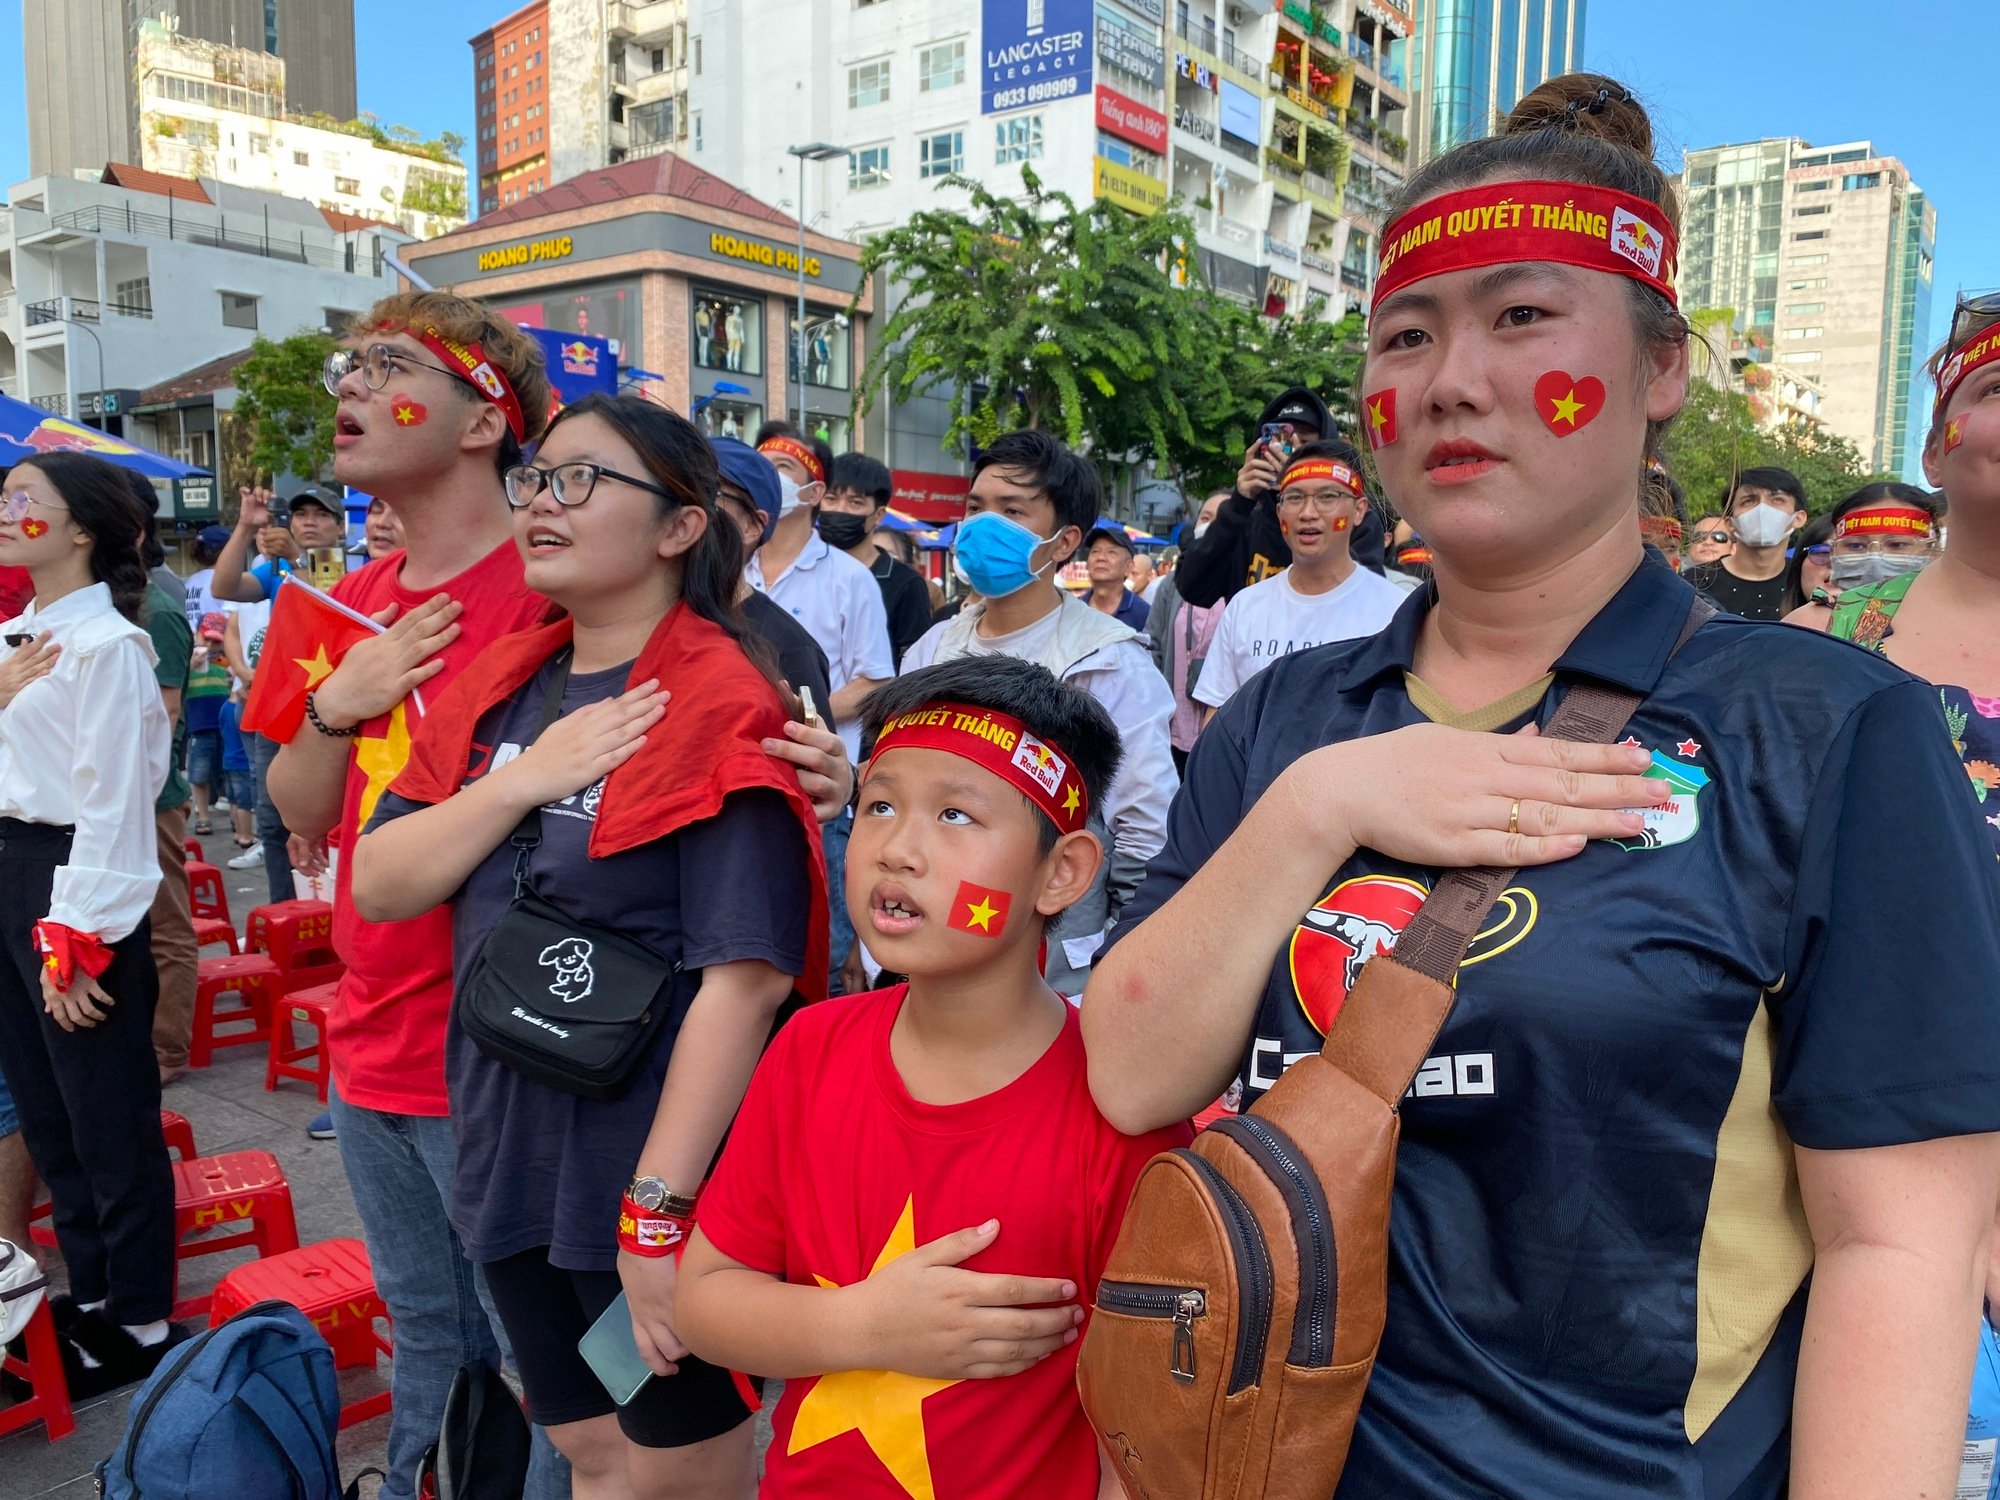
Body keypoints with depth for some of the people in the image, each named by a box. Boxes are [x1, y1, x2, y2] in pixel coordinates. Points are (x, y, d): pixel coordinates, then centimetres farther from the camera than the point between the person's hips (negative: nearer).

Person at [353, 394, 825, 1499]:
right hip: (513, 1158, 6)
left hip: (665, 1173, -6)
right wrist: (525, 780, -15)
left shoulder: (721, 705, -17)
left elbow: (745, 975, -22)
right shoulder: (502, 689, 5)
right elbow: (377, 886, 0)